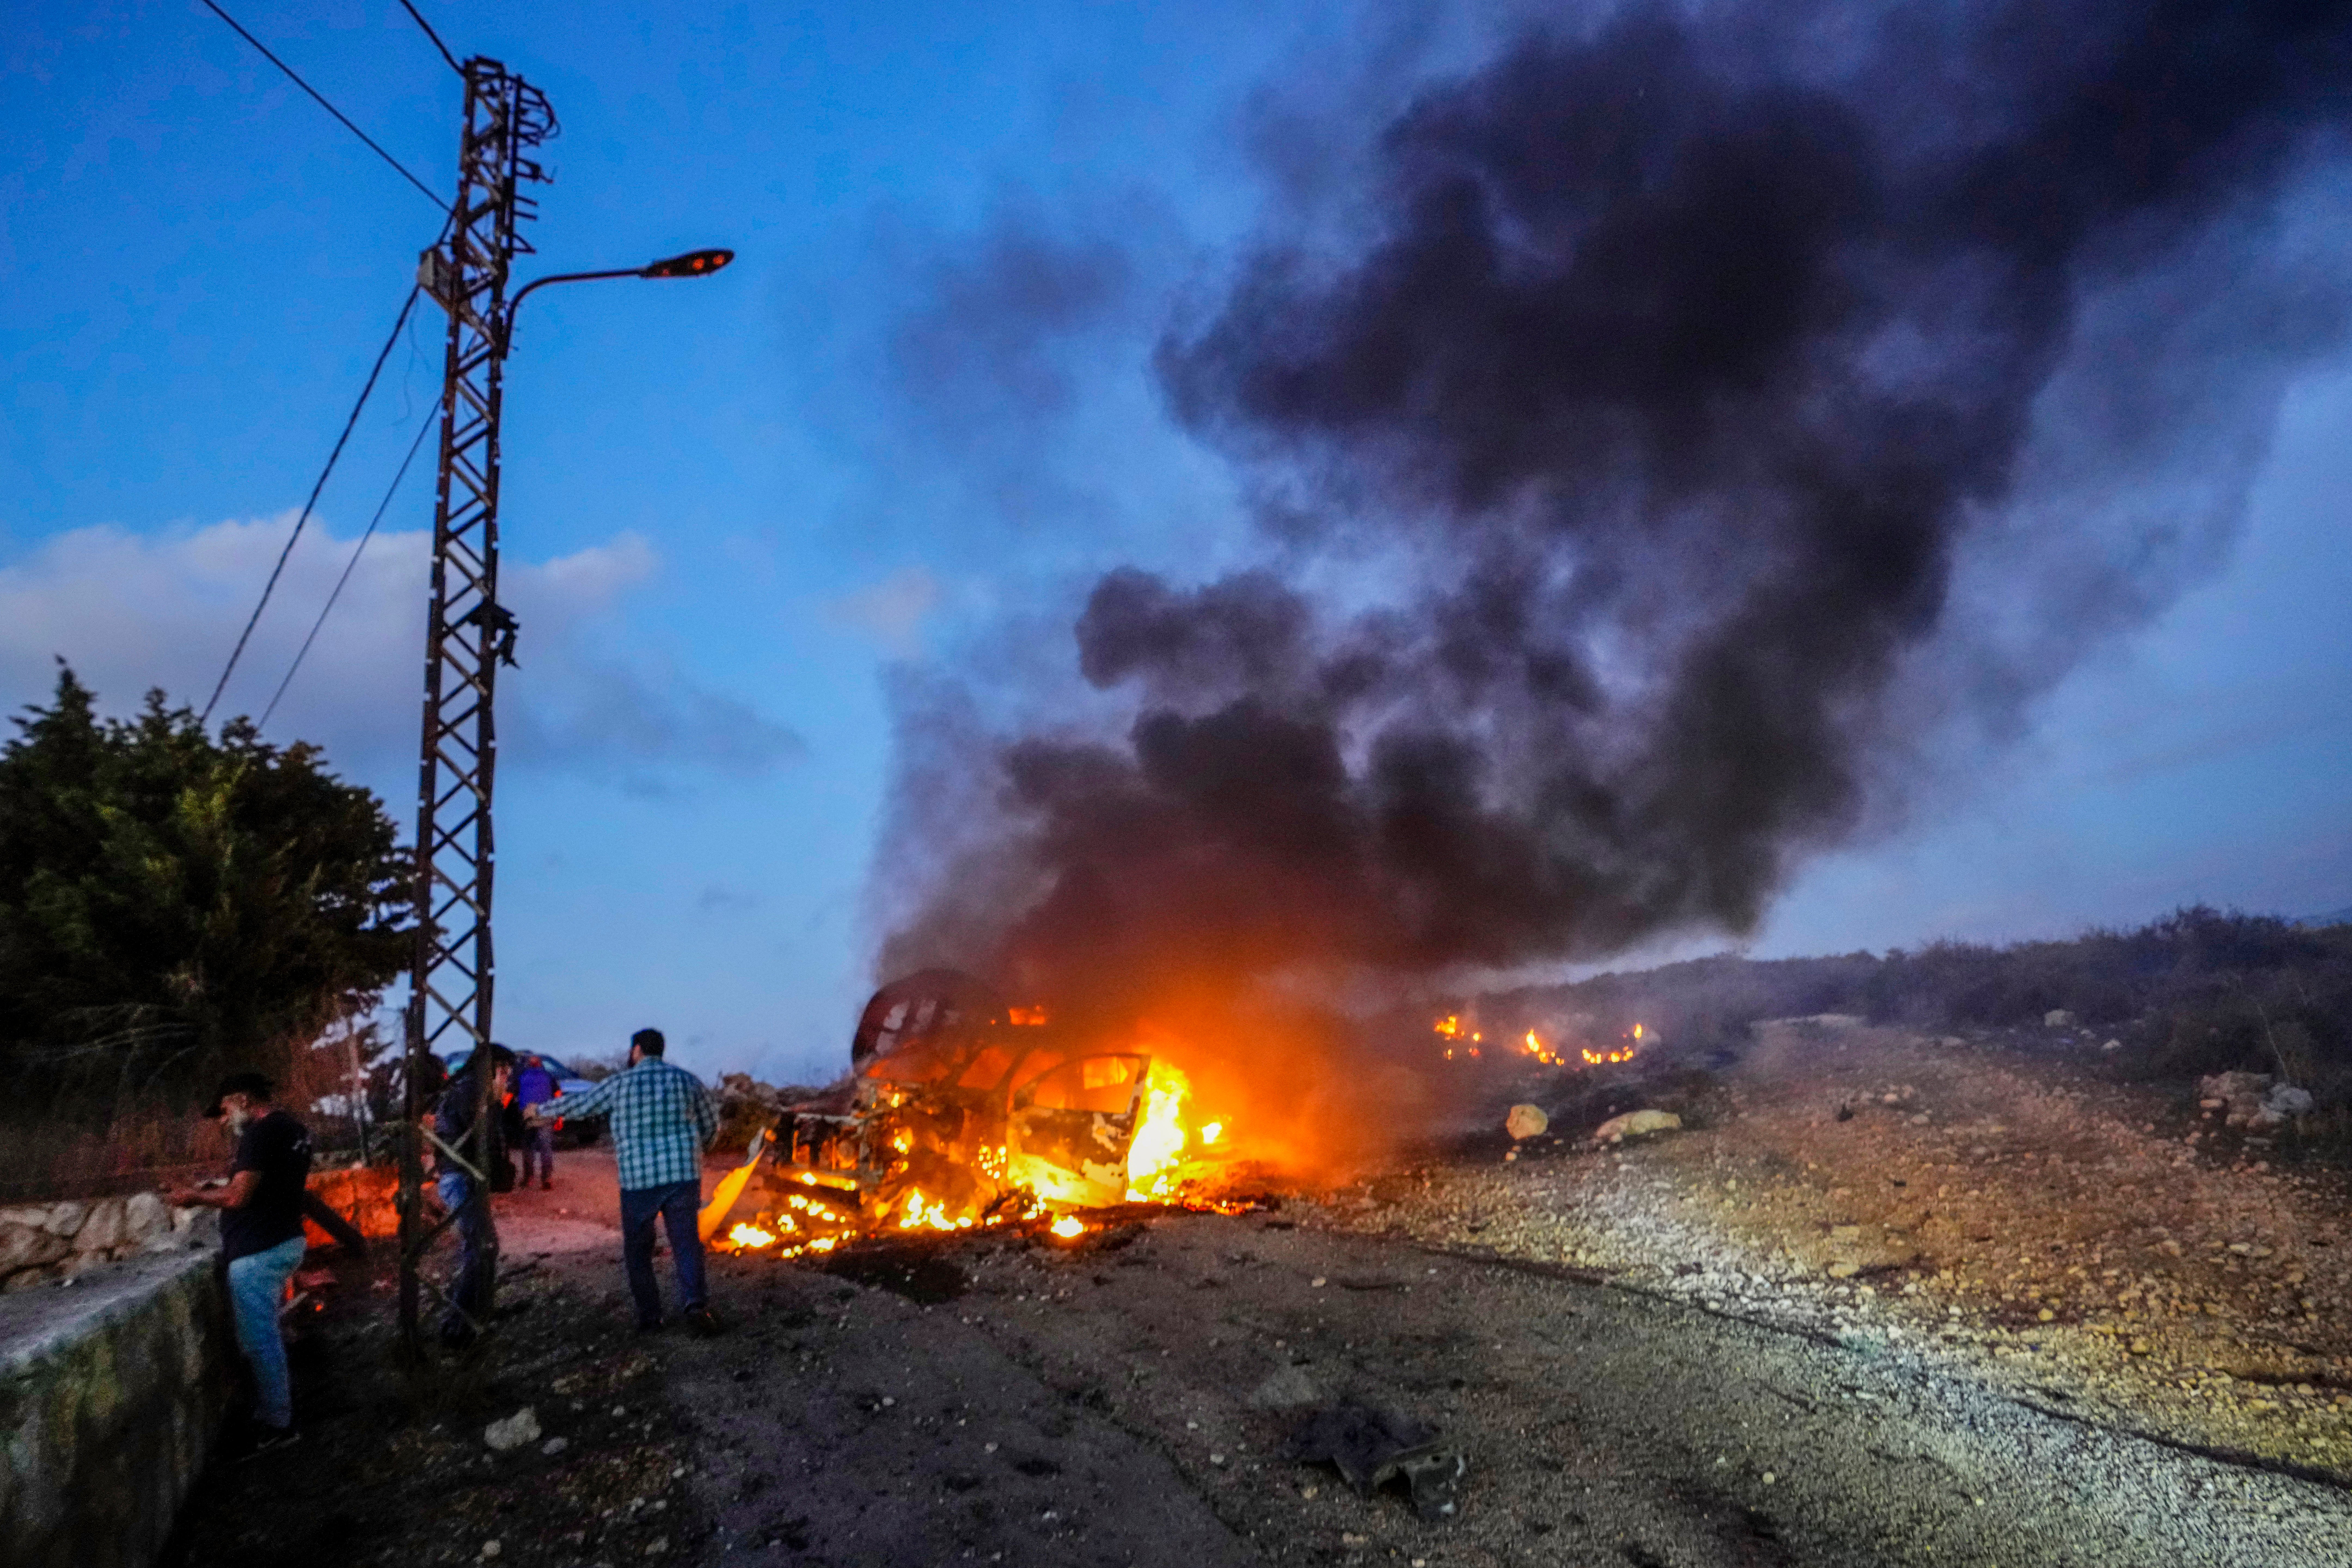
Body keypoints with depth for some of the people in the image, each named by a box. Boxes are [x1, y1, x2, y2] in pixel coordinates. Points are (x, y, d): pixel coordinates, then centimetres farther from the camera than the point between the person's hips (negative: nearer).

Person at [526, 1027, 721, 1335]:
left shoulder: (620, 1083, 2)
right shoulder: (687, 1080, 4)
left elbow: (579, 1105, 15)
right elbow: (711, 1124, 9)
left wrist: (542, 1111, 33)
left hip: (638, 1179, -1)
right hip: (684, 1174, 1)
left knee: (637, 1249, 14)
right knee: (686, 1242, 3)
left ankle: (649, 1316, 14)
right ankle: (694, 1301, -17)